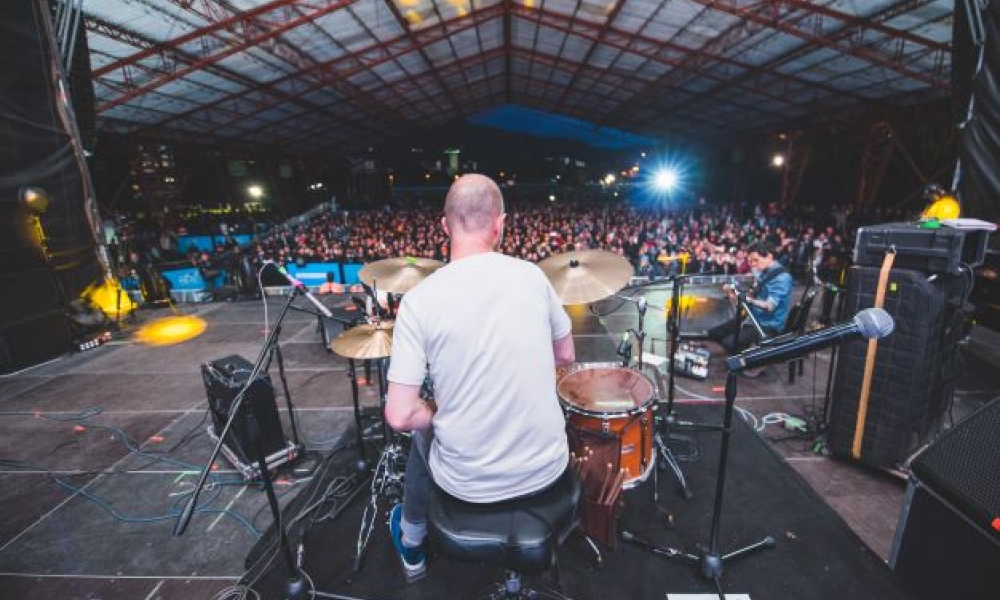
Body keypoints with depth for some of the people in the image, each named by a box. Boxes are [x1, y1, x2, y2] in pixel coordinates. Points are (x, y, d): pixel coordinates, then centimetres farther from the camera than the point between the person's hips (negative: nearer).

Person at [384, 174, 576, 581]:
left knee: (422, 432, 30)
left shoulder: (419, 299, -18)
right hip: (546, 469, 3)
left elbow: (400, 417, -17)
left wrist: (436, 417, 3)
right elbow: (565, 357, 5)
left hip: (468, 482, -2)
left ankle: (411, 546, 53)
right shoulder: (532, 276, -10)